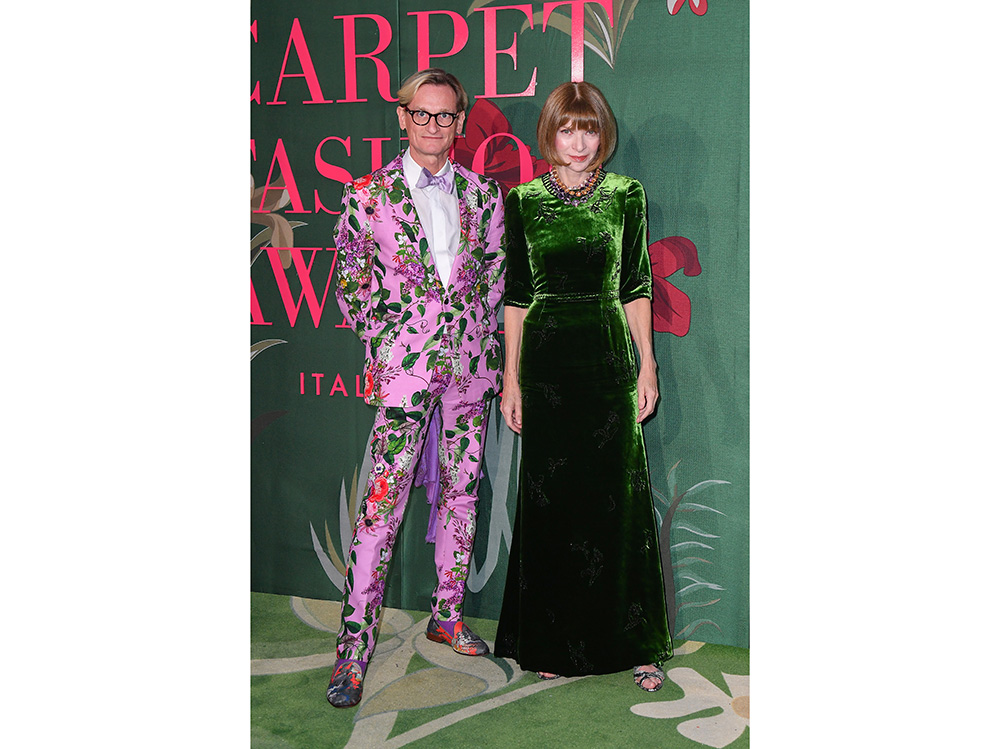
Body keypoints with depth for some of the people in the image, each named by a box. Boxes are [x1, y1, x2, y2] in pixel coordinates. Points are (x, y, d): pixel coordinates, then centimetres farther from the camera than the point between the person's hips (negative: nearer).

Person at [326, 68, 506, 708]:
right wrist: (382, 339, 3)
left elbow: (494, 275, 13)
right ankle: (355, 643, 0)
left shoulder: (482, 194, 8)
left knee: (463, 486, 10)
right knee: (386, 493, -8)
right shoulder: (371, 194, -1)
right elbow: (351, 280, 5)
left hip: (471, 355, 4)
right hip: (405, 358, -4)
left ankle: (448, 613, 26)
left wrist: (484, 340, 7)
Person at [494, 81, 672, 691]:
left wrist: (648, 367, 0)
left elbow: (636, 287, 6)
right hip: (546, 358, 1)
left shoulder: (626, 195, 4)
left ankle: (636, 645, 16)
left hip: (609, 355, 0)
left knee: (619, 498, 2)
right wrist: (512, 377, 1)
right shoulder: (523, 201, 4)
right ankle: (552, 643, 19)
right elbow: (516, 295, 5)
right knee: (550, 499, 5)